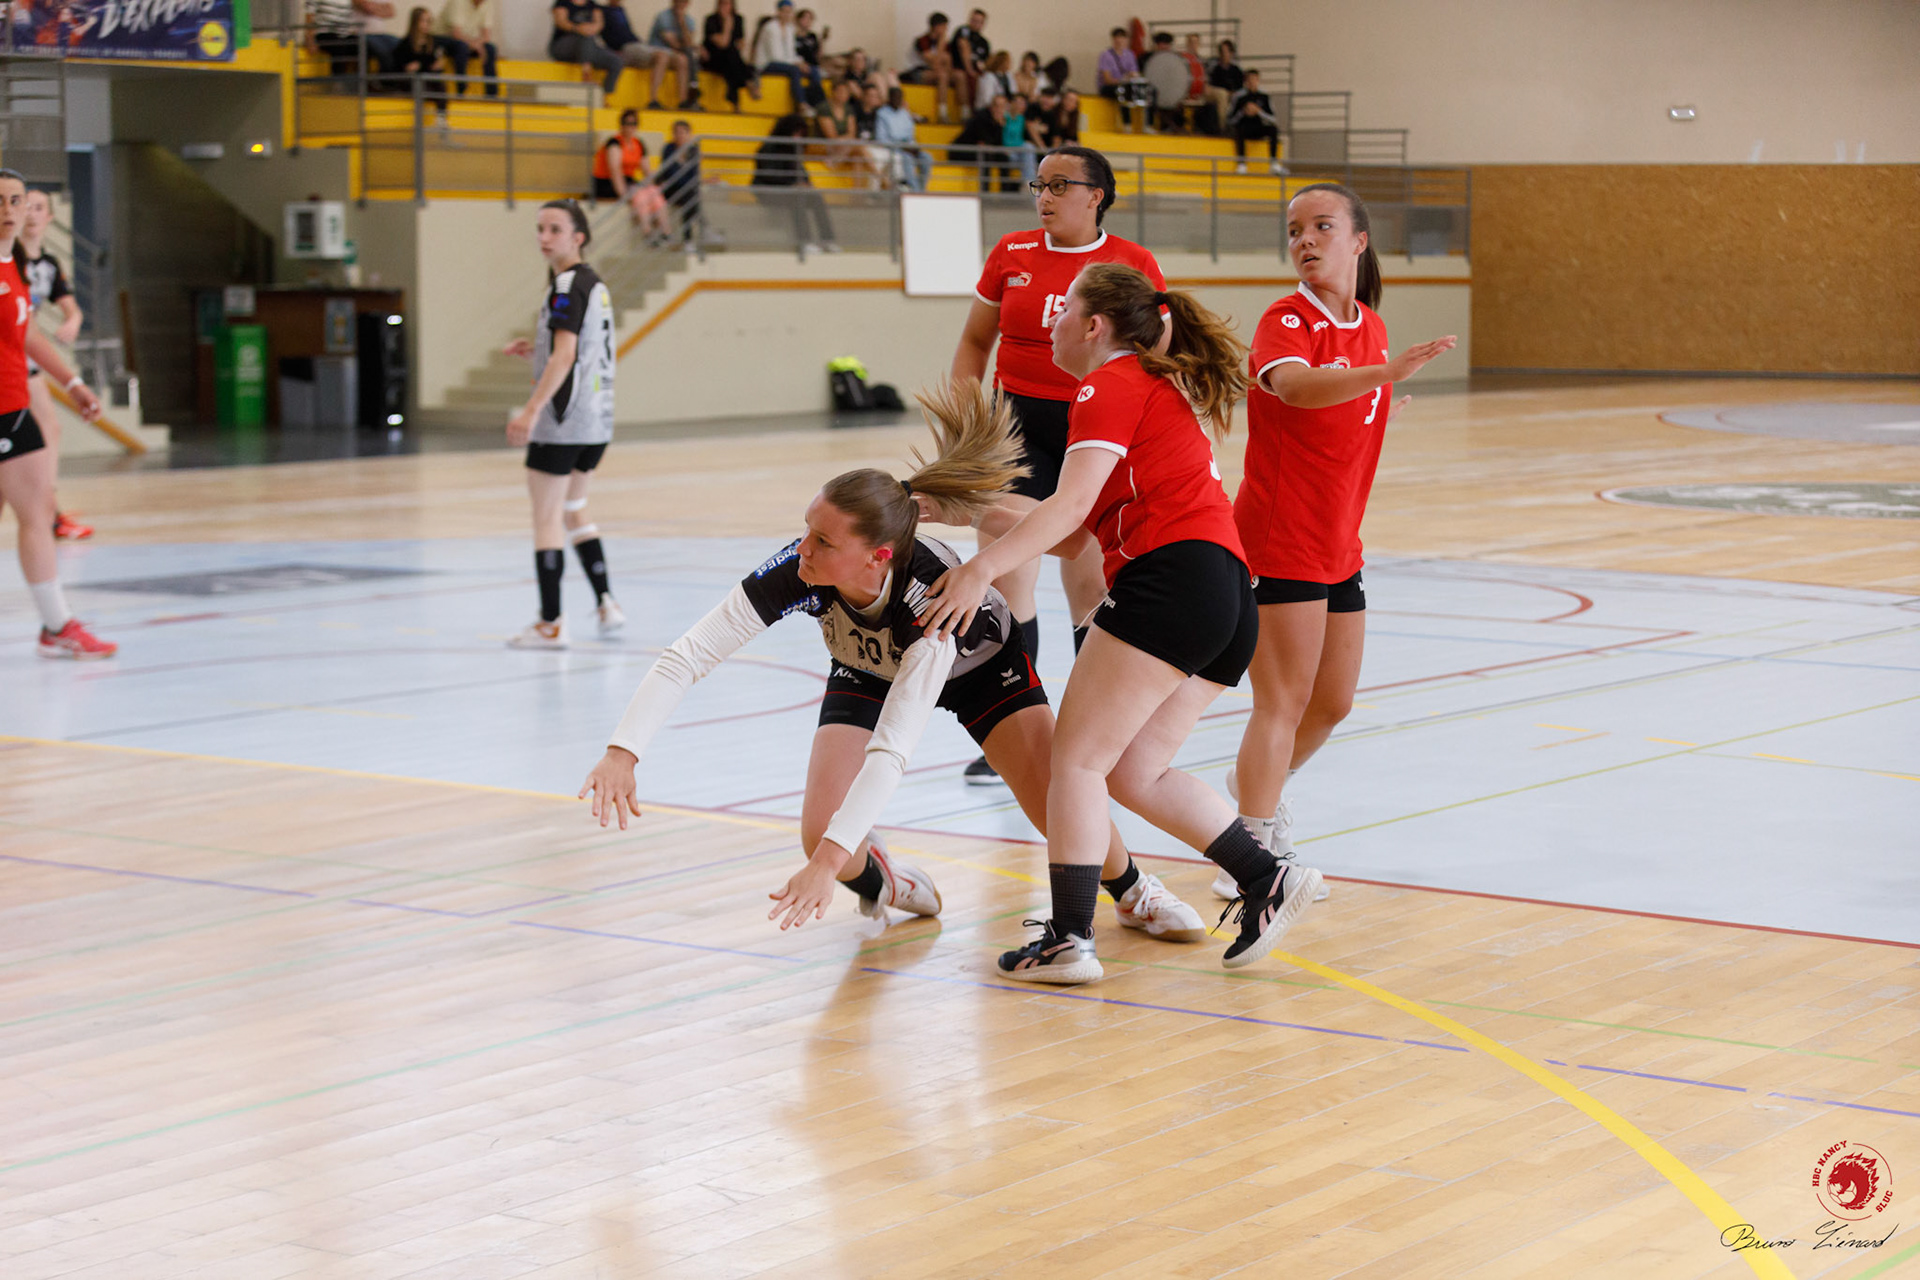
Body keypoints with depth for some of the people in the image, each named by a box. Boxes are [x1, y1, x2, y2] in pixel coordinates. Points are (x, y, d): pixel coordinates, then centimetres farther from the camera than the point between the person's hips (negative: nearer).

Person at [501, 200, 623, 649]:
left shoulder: (568, 285, -14)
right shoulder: (595, 284, 14)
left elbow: (564, 355, -23)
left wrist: (532, 409, -28)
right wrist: (536, 348, 16)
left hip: (563, 422, -9)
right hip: (596, 421, 9)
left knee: (547, 517, -2)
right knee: (571, 510, 22)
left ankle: (550, 623, -1)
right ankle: (606, 602, 17)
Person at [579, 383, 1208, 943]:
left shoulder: (935, 594, -45)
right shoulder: (797, 570, -37)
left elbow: (892, 749, -50)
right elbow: (687, 656, -34)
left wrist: (829, 861, -57)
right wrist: (623, 752, -47)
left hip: (980, 663, -3)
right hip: (867, 673, 3)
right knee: (822, 833, -18)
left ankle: (1131, 891, 21)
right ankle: (878, 881, 21)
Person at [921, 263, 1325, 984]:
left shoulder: (1112, 383, 0)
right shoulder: (1162, 387, 29)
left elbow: (1073, 503, -14)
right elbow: (1085, 528, 24)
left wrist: (983, 569, -18)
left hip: (1172, 579, -9)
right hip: (1227, 599, 9)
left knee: (1077, 757, -5)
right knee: (1133, 773, 11)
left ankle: (1069, 941, -7)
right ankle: (1268, 879, 2)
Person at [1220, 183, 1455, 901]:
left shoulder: (1371, 326, 9)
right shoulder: (1287, 321, -15)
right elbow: (1296, 387, -41)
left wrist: (1382, 409, 8)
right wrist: (1387, 373, -54)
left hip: (1337, 545, 8)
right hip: (1278, 539, -8)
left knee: (1333, 702, 16)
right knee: (1283, 701, -10)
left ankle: (1255, 785, 40)